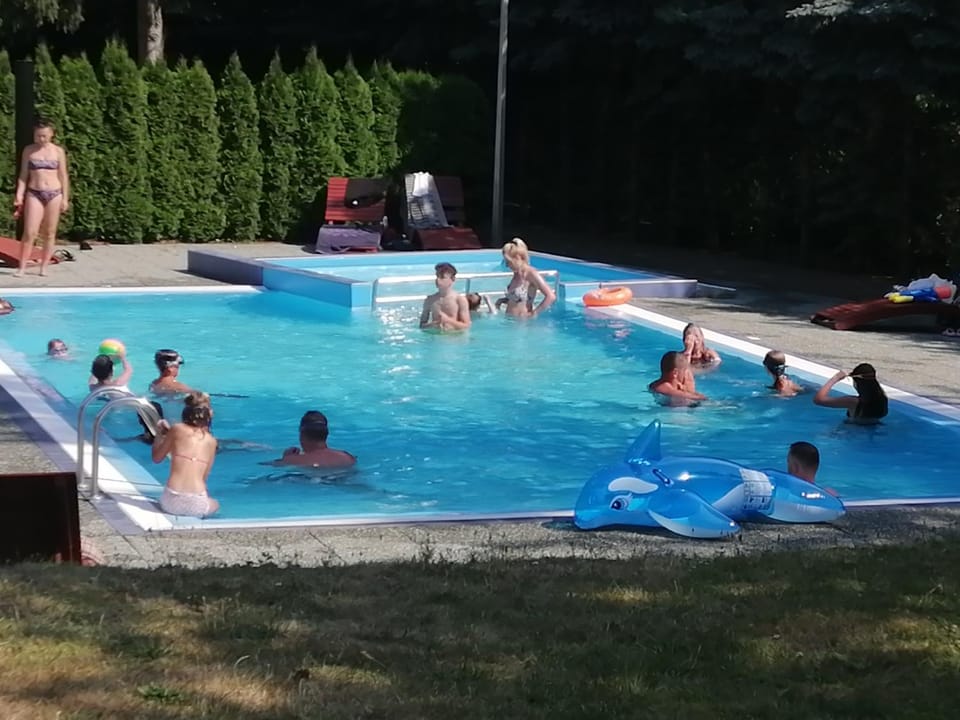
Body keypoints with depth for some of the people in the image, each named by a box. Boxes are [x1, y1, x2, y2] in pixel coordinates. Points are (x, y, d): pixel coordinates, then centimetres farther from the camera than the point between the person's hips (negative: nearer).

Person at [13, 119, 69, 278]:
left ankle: (44, 267, 12)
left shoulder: (58, 151, 4)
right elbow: (23, 175, 6)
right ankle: (21, 267, -5)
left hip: (54, 194, 1)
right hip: (34, 194, -1)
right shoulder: (29, 151, 4)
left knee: (50, 233, 4)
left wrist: (65, 198, 1)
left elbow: (63, 175, 6)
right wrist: (19, 195, -2)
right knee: (29, 232, -9)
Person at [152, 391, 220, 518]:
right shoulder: (211, 441, 7)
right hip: (197, 505, 0)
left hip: (171, 502, 0)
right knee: (214, 505, 36)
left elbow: (157, 457, 11)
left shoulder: (177, 430, 2)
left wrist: (159, 434, 28)